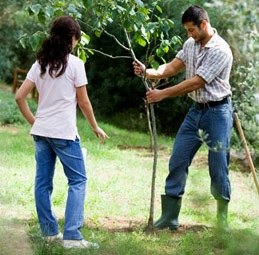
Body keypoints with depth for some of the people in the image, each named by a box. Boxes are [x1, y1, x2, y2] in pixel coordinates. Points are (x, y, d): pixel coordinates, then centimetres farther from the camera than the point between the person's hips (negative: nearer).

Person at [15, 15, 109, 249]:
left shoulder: (40, 63, 9)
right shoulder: (74, 63, -6)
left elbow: (20, 96, 6)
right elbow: (83, 102, -3)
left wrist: (32, 120, 16)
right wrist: (96, 127, 9)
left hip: (41, 130, 6)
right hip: (64, 132, -6)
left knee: (43, 182, 10)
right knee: (78, 180, 0)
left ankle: (50, 232, 18)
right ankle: (72, 236, -8)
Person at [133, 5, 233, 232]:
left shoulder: (220, 51, -18)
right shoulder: (191, 44, 7)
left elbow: (196, 82, -20)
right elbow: (172, 67, 6)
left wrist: (163, 94, -17)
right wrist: (148, 72, -12)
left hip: (217, 112, -7)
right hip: (196, 111, 7)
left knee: (219, 168, -4)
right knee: (177, 161, 2)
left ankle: (222, 219, 10)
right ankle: (169, 217, 7)